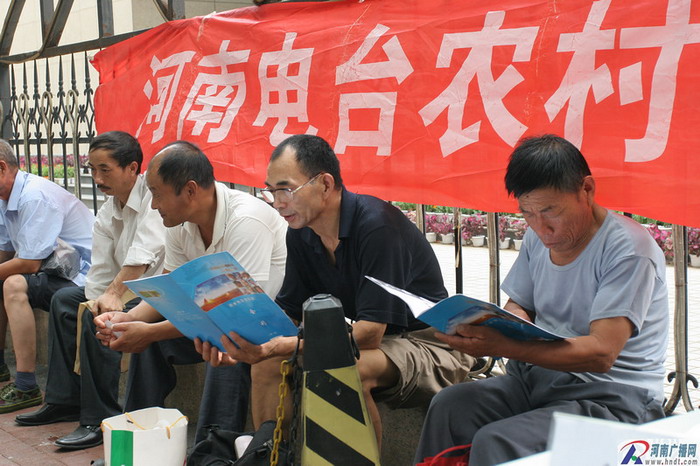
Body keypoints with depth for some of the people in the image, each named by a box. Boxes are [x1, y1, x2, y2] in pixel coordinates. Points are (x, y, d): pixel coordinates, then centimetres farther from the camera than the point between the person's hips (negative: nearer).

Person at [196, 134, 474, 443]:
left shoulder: (377, 226, -25)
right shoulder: (300, 233, 0)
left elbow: (369, 334, -29)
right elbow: (288, 314, 3)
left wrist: (278, 347, -36)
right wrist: (239, 342, -17)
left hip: (430, 345, -7)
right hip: (374, 342, 8)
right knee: (268, 363, -5)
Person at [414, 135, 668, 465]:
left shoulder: (629, 249, -16)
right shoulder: (539, 237, 6)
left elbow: (601, 353, -24)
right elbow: (517, 308, 16)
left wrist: (500, 346, -34)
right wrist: (486, 330, -11)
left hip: (611, 398, -7)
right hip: (537, 378, 7)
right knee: (448, 406, -18)